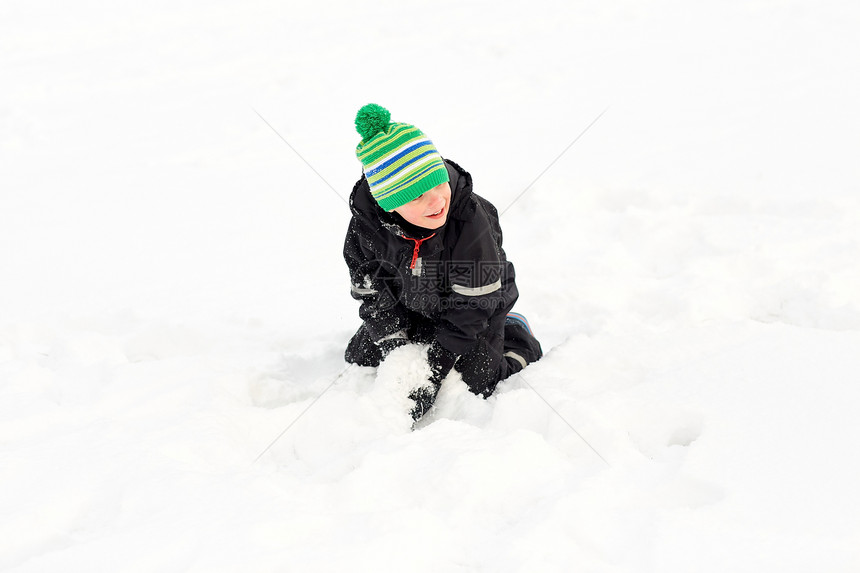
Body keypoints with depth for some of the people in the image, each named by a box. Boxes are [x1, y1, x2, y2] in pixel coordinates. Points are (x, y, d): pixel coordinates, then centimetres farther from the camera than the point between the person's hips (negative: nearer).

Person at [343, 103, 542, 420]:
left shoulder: (471, 220, -38)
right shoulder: (366, 219, -28)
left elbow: (469, 309, -29)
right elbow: (370, 287, -10)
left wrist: (434, 371, -28)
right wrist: (394, 341, -17)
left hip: (477, 305, -4)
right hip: (407, 310, 4)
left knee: (478, 384, -9)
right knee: (359, 359, 7)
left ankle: (517, 338, 21)